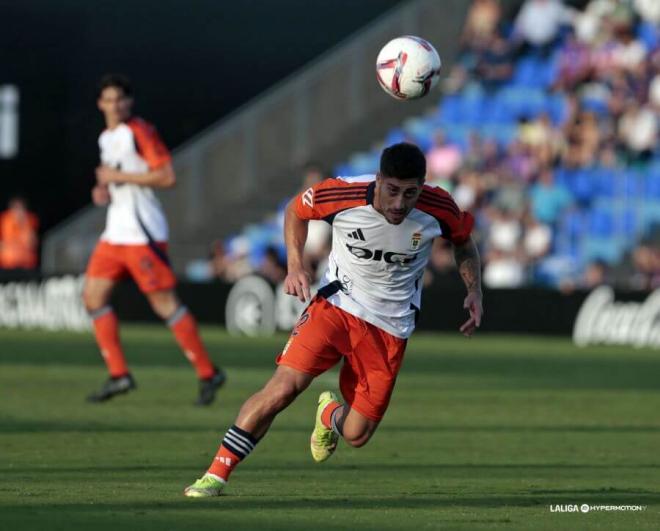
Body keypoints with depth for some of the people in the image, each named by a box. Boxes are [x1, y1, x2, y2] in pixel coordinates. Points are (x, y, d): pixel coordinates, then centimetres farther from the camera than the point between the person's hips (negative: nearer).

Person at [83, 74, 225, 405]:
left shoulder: (139, 132, -10)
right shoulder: (106, 138, 16)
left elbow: (167, 177, -17)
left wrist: (120, 177, -16)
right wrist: (103, 190, 9)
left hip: (142, 233, -9)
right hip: (116, 231, 9)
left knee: (165, 304, -9)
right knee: (93, 296, 3)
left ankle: (208, 374, -1)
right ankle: (118, 375, 6)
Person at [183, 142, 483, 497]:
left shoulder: (438, 208, -15)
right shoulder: (343, 194, -19)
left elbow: (464, 241, 8)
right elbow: (296, 209, 3)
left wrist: (474, 291, -5)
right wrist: (295, 265, -8)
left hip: (390, 327, 1)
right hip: (336, 305, -1)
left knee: (357, 435, -2)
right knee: (284, 386, -24)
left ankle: (330, 415, 38)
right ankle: (217, 474, -13)